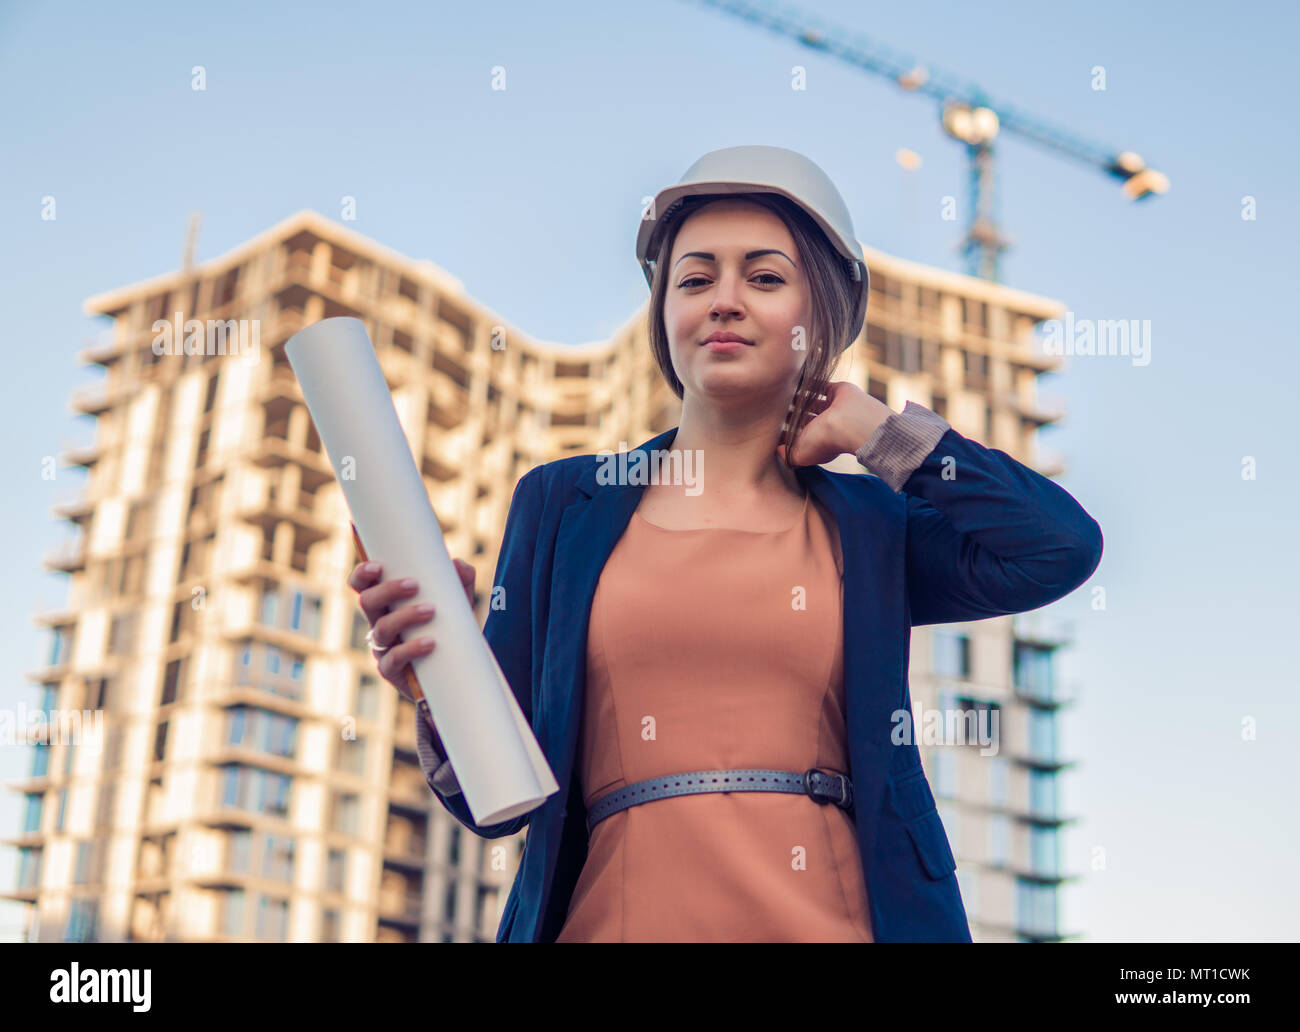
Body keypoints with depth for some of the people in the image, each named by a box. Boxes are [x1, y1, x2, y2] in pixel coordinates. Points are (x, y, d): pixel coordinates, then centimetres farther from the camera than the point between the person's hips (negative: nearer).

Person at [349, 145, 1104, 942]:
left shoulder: (866, 525, 9)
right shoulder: (563, 503, 8)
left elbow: (1061, 548, -9)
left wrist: (872, 428, 3)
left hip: (837, 919, 0)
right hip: (620, 917, 0)